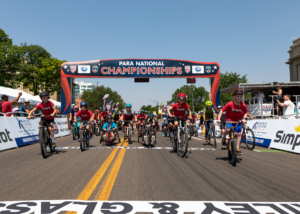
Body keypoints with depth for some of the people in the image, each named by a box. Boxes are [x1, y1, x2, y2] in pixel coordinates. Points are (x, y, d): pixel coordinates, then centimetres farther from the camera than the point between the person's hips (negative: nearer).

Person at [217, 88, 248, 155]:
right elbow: (222, 111, -17)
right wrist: (219, 119, -26)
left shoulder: (243, 105, -16)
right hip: (229, 119, -2)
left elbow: (245, 113, 2)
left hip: (238, 120, 3)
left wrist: (244, 118, -16)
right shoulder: (230, 104, -23)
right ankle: (224, 138, 2)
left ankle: (237, 148, 4)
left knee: (239, 134, -6)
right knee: (228, 129, -29)